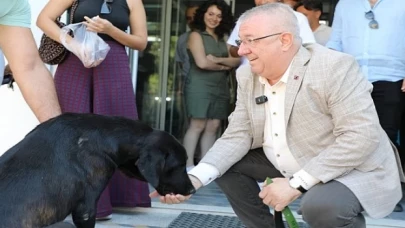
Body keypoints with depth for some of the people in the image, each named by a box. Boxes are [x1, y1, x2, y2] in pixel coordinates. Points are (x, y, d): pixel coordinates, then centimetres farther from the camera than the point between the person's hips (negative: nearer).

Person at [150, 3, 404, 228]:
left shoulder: (334, 67, -23)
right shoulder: (248, 76, -2)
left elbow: (362, 137, -28)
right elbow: (238, 135, -3)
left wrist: (296, 184, -30)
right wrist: (195, 178, -20)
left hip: (354, 171, -7)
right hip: (287, 166, 7)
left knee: (321, 205, -35)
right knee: (226, 163, -1)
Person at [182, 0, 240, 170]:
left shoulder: (221, 39, 17)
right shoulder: (196, 35, -2)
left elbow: (236, 61, 5)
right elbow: (202, 63, -14)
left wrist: (218, 60, -12)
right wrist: (223, 67, -1)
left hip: (220, 88, 6)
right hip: (200, 86, -6)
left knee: (213, 127, 3)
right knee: (197, 125, -9)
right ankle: (188, 165, -7)